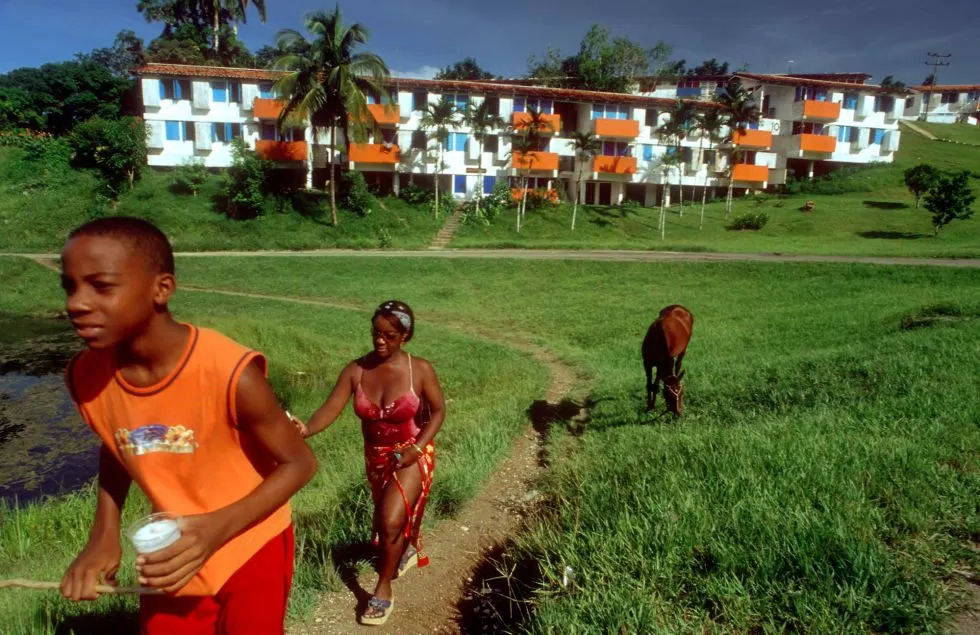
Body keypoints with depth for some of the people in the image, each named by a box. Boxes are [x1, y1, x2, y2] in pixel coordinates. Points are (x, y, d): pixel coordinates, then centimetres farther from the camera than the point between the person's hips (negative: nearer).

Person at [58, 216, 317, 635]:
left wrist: (218, 529, -29)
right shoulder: (85, 377, -14)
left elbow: (299, 463, -18)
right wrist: (104, 534, -6)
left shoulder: (230, 373, -30)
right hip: (172, 556, 4)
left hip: (251, 550, -4)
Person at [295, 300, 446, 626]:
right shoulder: (356, 370, -15)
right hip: (375, 456, 4)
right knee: (393, 516, 24)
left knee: (391, 521, -12)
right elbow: (331, 408, -22)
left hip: (412, 454, -4)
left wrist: (417, 447, -19)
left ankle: (383, 590, 13)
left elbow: (438, 410, -9)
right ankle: (411, 549, 58)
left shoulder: (420, 370, -20)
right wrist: (306, 429, -43)